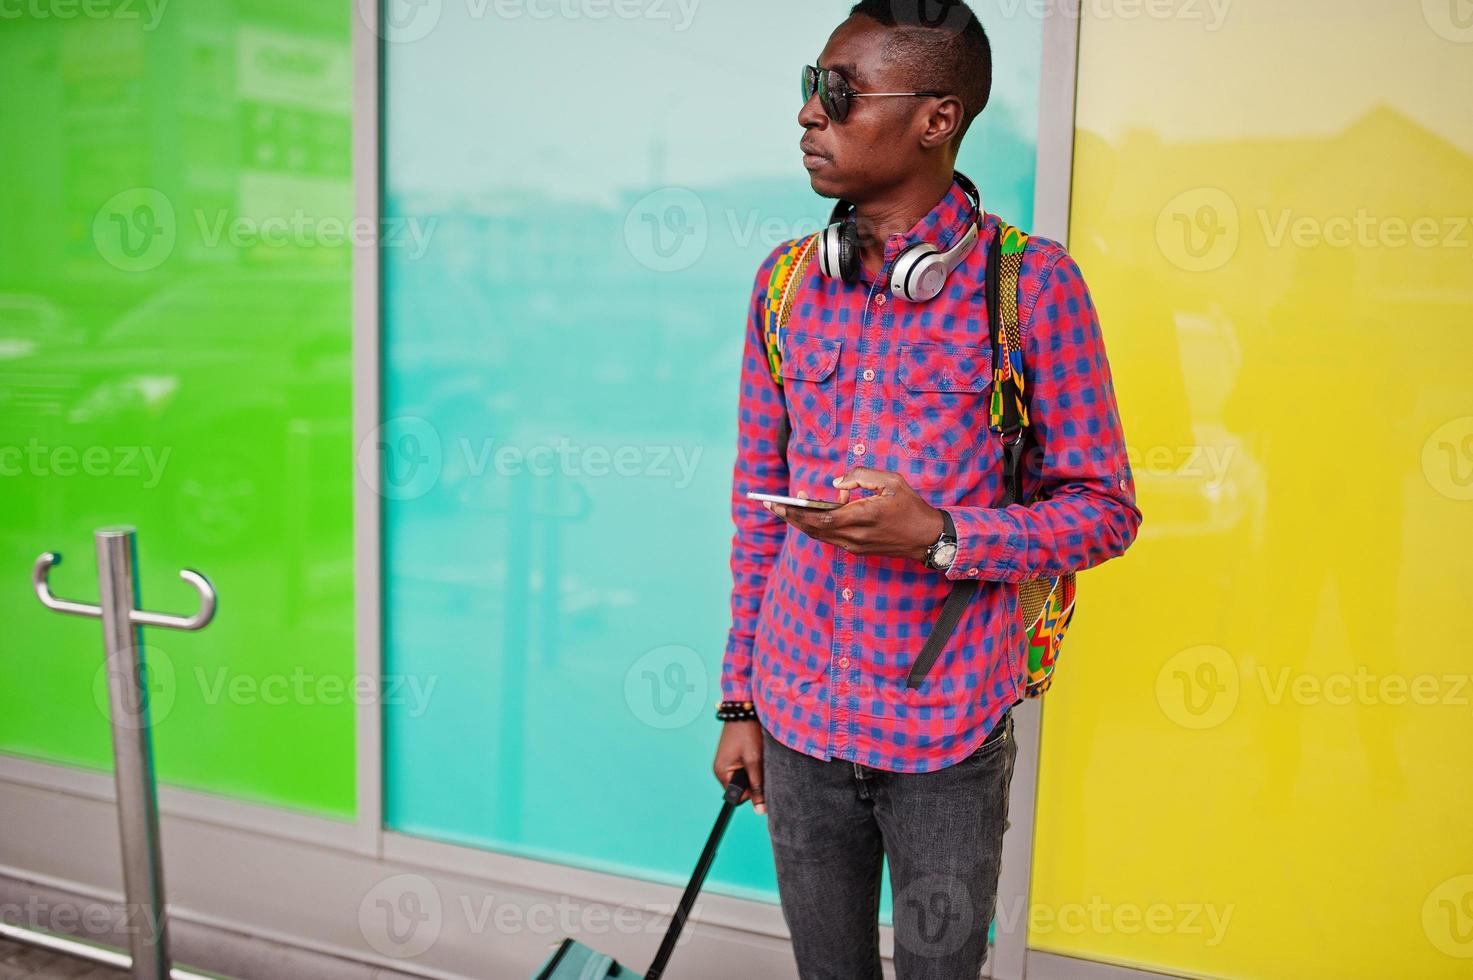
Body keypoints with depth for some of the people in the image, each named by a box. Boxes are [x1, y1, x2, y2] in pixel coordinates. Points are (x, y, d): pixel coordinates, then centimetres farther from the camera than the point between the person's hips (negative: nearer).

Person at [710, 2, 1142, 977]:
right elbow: (758, 503, 8)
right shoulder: (787, 281, 3)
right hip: (797, 720, 3)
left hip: (948, 738, -3)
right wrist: (740, 700, 8)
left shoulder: (1033, 283, -9)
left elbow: (1104, 510, -5)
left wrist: (937, 535, -22)